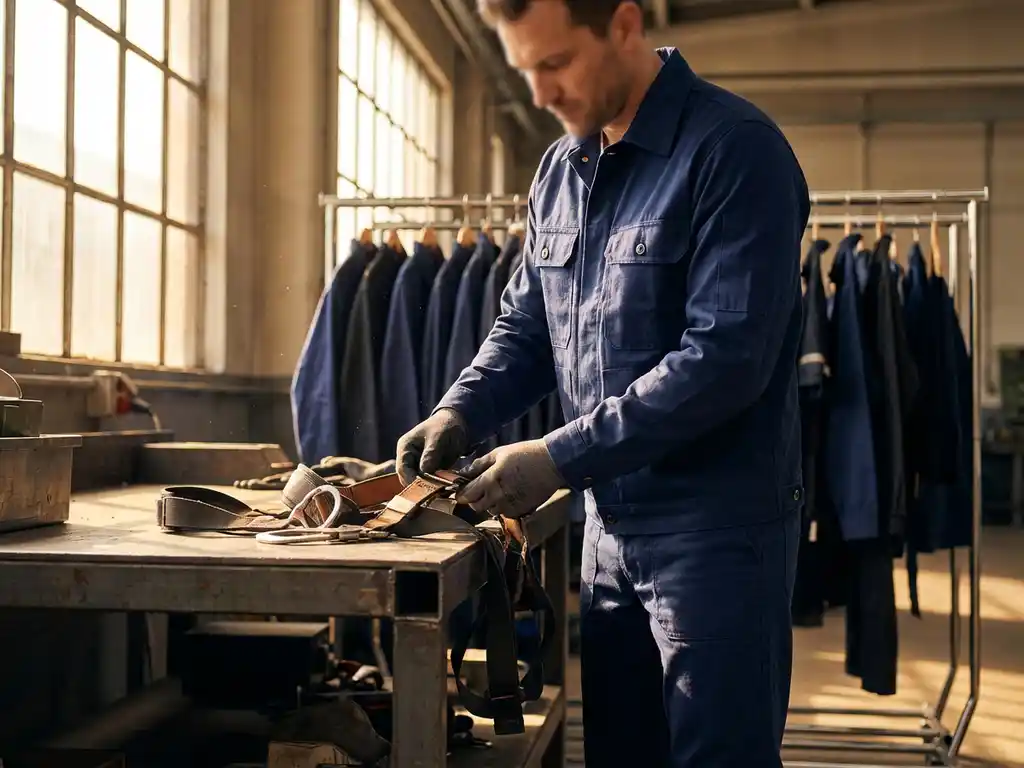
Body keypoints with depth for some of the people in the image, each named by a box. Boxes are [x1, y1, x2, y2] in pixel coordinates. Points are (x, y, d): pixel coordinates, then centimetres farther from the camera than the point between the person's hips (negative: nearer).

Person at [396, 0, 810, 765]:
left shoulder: (736, 150, -15)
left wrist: (561, 459, -22)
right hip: (611, 520, 8)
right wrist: (461, 413, -4)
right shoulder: (560, 170, 9)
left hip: (716, 524, -7)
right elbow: (526, 327, 16)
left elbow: (726, 357, -23)